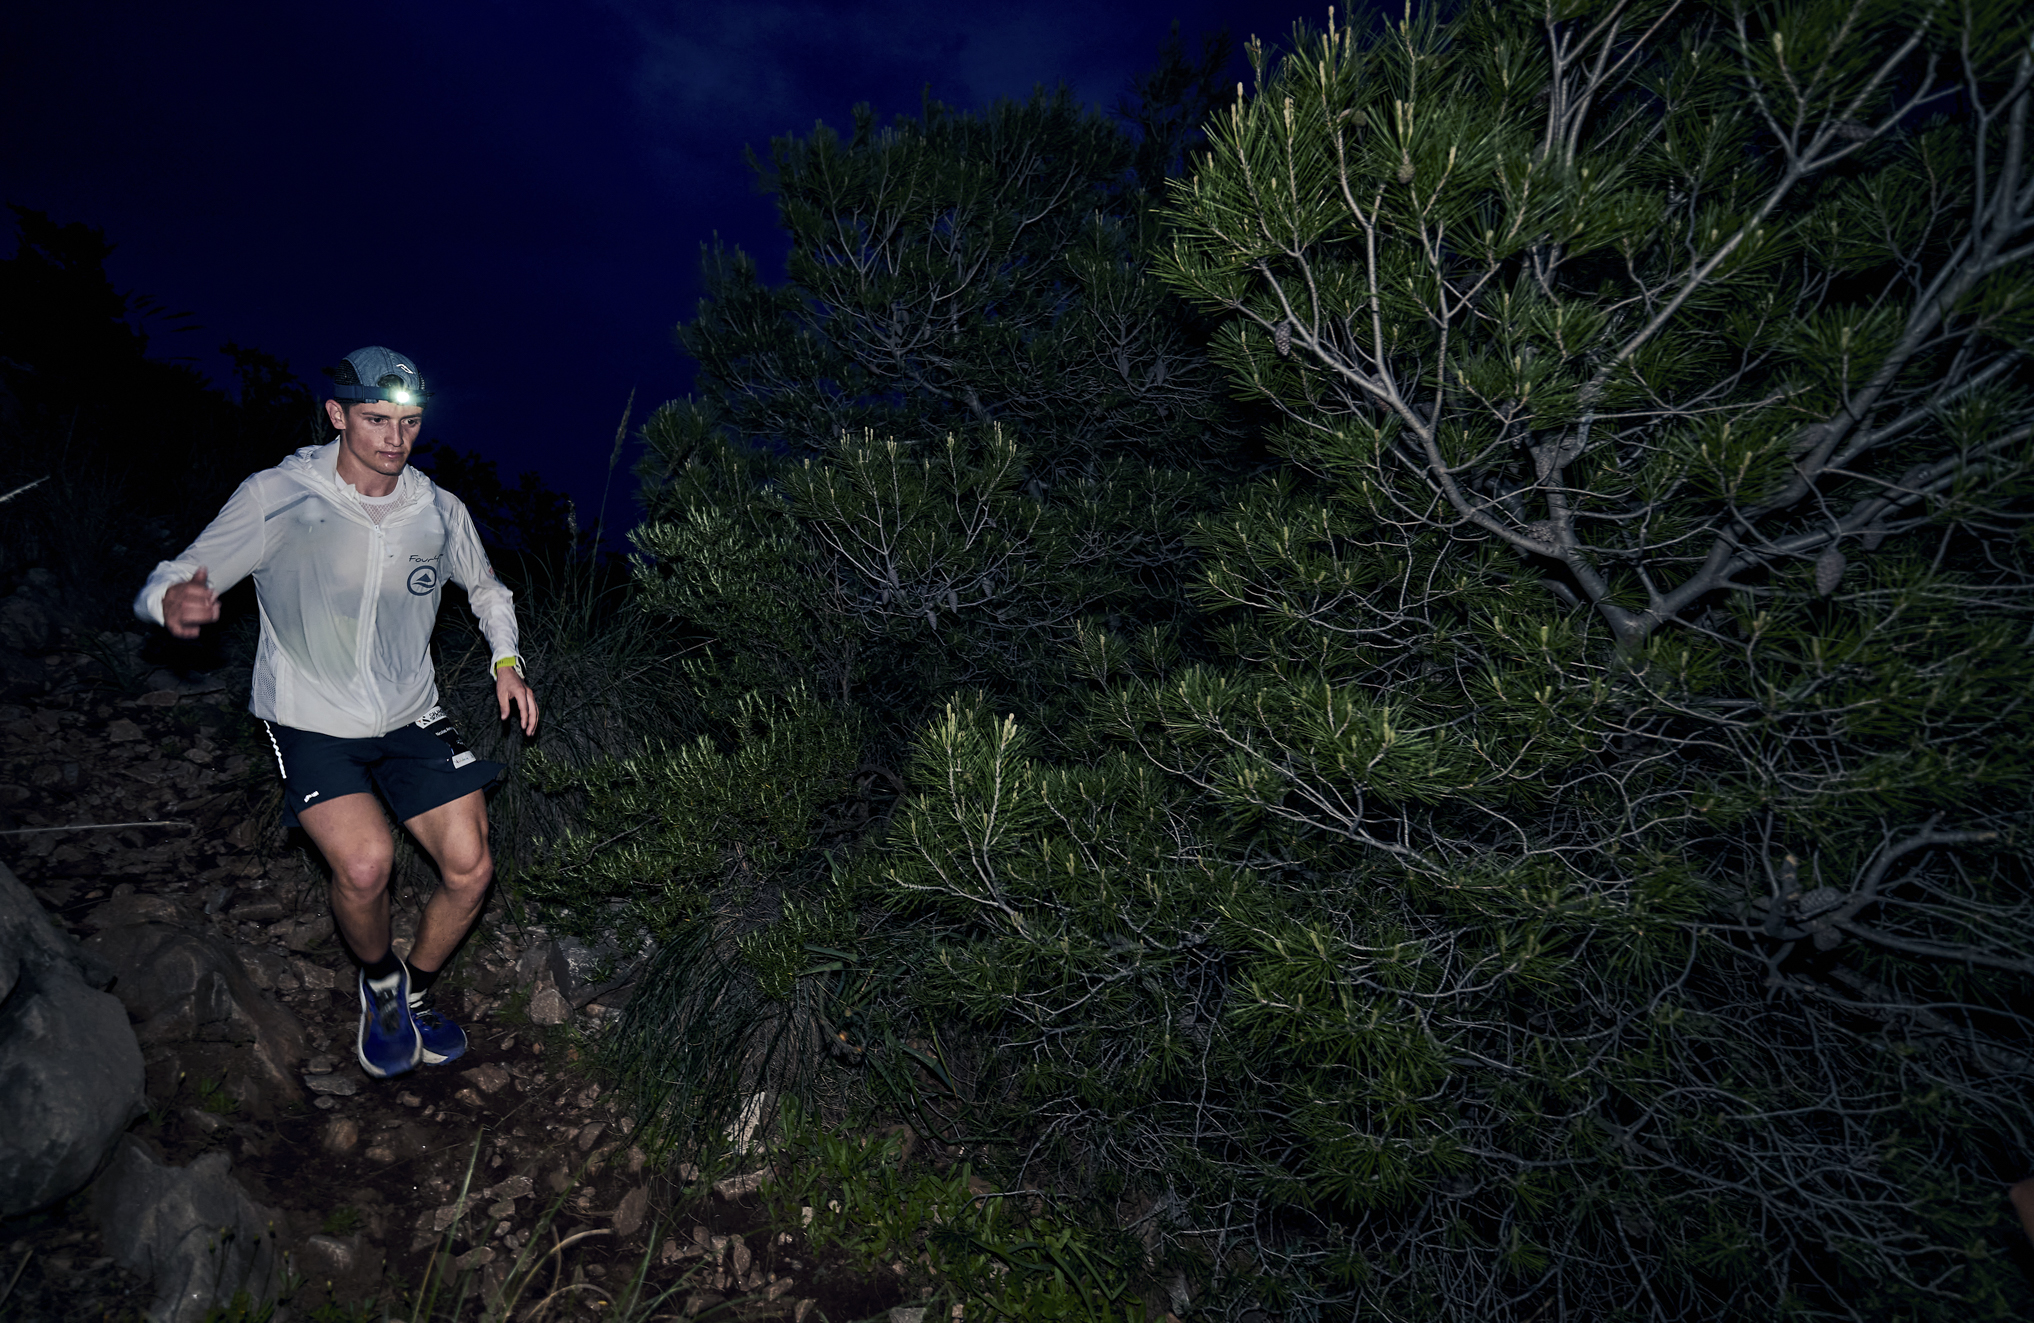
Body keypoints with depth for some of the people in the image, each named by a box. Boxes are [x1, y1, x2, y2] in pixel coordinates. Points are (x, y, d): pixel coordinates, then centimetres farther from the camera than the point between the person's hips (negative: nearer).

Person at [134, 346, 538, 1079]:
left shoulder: (439, 511, -2)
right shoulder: (277, 496, -12)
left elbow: (486, 587, 17)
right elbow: (171, 580, -11)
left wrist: (506, 661, 0)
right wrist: (174, 602, -36)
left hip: (410, 717, 3)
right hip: (311, 722, -3)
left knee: (470, 867, -7)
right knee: (365, 862, -26)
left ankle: (416, 989, 24)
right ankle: (379, 982, 8)